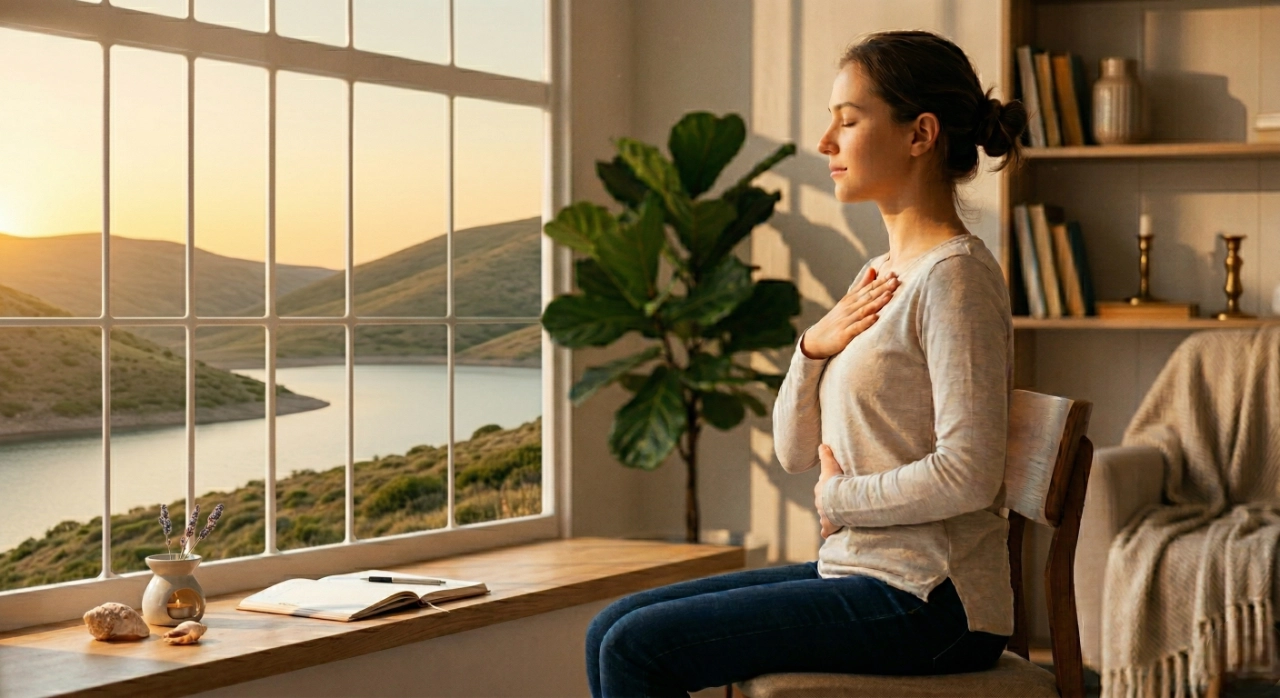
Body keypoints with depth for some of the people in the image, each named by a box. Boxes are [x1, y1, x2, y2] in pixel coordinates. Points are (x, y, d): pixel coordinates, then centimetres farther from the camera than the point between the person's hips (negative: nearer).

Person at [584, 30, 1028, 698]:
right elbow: (796, 450, 15)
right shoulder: (879, 277, 15)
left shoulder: (956, 275, -14)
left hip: (925, 601, -9)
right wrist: (814, 347, -3)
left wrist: (839, 497, -9)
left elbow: (968, 475, -23)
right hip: (856, 570, 9)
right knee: (611, 629, 5)